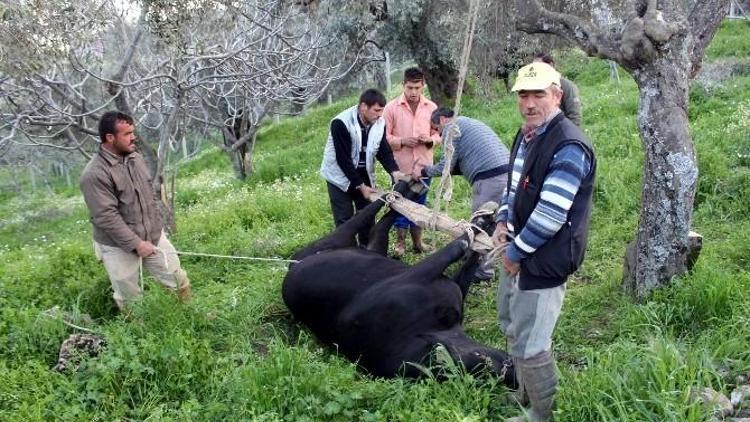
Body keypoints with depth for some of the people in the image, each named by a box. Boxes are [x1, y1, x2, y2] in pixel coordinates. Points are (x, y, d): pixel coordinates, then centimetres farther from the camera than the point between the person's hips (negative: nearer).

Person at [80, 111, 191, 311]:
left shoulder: (136, 158, 2)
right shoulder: (95, 174, -22)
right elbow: (106, 217, -25)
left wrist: (157, 226, 15)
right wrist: (136, 244, -23)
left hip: (154, 236, 6)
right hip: (120, 246, -6)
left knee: (178, 279, 13)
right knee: (128, 298, 9)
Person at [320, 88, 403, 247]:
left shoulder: (380, 123, -9)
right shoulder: (341, 123, -27)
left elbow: (384, 151, -5)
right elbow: (343, 159, -25)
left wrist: (394, 171, -25)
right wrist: (360, 186, -23)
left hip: (363, 175, 6)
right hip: (340, 176, -5)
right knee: (345, 219, -3)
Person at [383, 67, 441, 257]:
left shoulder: (432, 107, 2)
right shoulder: (392, 107, -6)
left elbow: (439, 134, 8)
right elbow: (384, 137, -5)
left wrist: (430, 140, -13)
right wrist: (401, 141, -20)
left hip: (423, 165, 2)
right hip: (401, 166, -2)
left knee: (419, 204, 14)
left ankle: (417, 240, 27)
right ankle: (400, 242, 21)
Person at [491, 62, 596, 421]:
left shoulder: (568, 147, -24)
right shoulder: (526, 135, 8)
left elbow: (550, 214, -27)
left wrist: (517, 251, -17)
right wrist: (503, 221, 5)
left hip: (544, 260, -10)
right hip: (518, 249, 11)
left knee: (529, 347, -4)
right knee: (511, 324, 26)